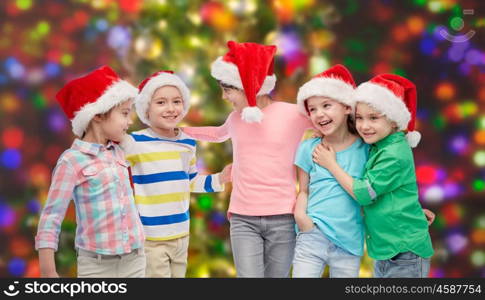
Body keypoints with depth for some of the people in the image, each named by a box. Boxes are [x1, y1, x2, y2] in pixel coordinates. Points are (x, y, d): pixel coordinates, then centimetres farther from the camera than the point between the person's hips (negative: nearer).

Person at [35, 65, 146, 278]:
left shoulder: (118, 152, 8)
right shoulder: (72, 161, -10)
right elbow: (51, 217, -11)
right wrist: (48, 272, -14)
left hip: (135, 260, 6)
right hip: (96, 265, -6)